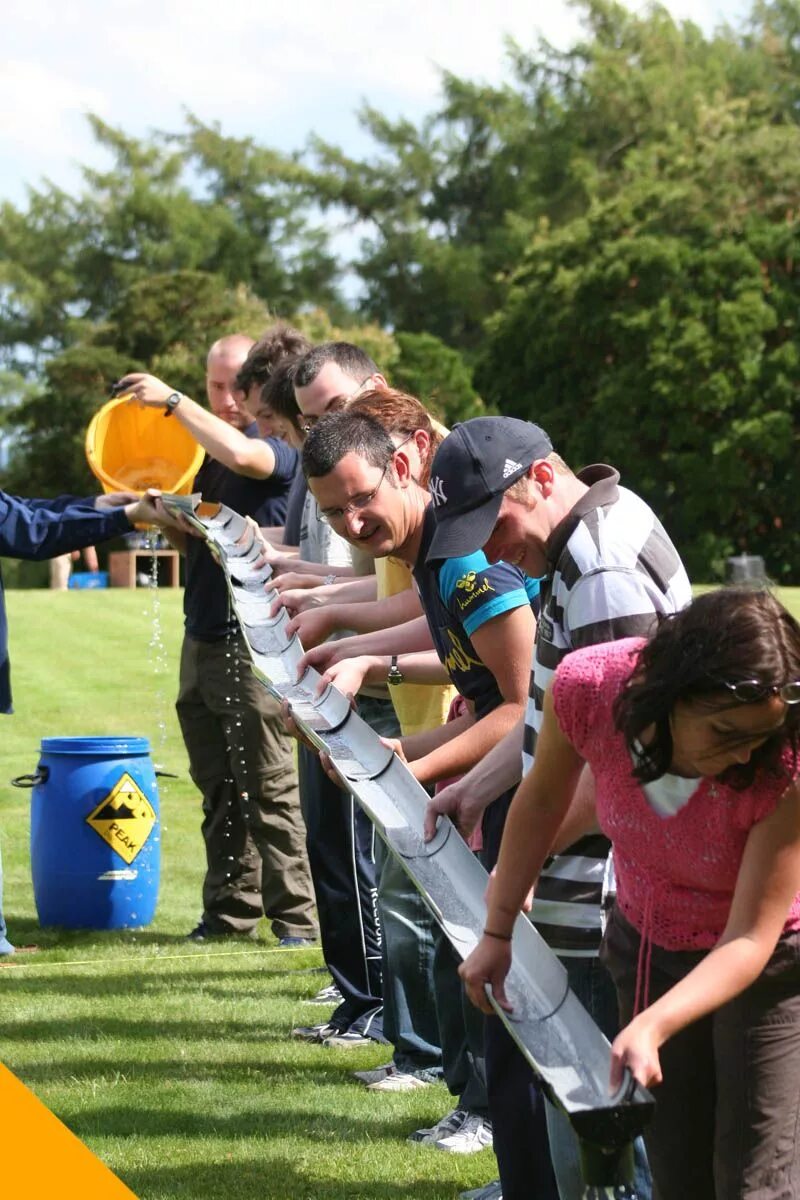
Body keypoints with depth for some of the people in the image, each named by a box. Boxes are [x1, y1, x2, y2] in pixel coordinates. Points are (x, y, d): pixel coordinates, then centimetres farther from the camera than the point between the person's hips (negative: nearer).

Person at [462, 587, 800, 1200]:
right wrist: (497, 932, 2)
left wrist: (653, 1027, -43)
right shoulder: (589, 686, -27)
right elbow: (543, 799, -5)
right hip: (646, 941, 4)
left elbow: (749, 942, -29)